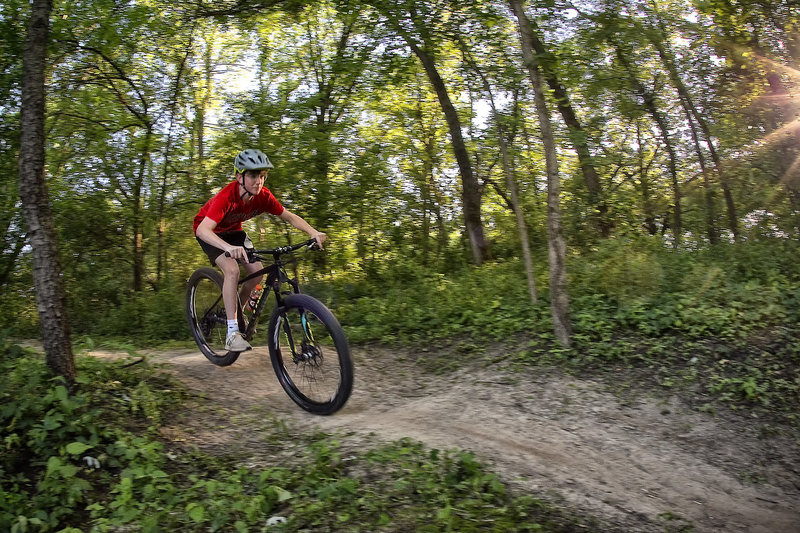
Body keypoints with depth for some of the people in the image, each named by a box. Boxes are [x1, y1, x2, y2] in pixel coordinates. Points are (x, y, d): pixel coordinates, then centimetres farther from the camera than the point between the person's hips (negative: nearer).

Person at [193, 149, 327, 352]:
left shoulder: (263, 196, -22)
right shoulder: (226, 196, -38)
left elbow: (289, 216, -12)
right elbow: (203, 230, -49)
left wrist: (313, 232, -30)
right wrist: (229, 247, -67)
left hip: (232, 230, 6)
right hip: (210, 231, -6)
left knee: (257, 270, -10)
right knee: (232, 270, -27)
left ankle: (237, 311, 17)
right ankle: (232, 333, -23)